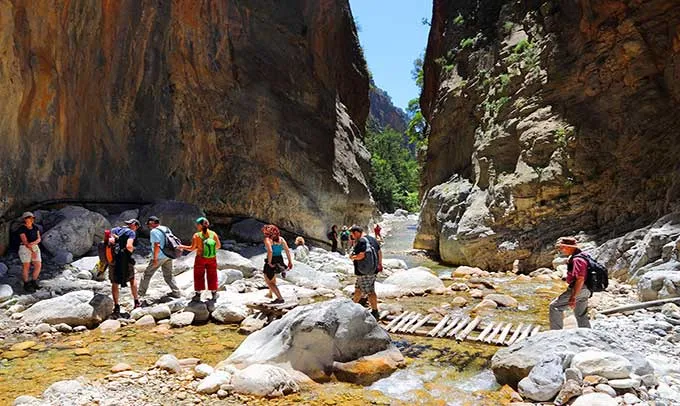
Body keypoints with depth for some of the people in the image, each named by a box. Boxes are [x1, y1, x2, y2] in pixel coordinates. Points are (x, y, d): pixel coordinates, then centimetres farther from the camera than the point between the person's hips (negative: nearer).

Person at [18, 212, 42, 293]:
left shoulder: (35, 227, 5)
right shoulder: (22, 229, -12)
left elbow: (39, 239, -1)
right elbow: (25, 241, -17)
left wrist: (33, 243, -22)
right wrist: (32, 252, -21)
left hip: (35, 248, 6)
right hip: (25, 249, -5)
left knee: (38, 266, 0)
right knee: (26, 267, -1)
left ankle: (33, 282, 17)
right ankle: (26, 285, 12)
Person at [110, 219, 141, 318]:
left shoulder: (115, 229, 13)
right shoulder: (131, 232, -4)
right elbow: (129, 246, -18)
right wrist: (132, 250, -1)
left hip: (113, 259, 4)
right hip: (125, 260, -4)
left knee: (114, 283, 12)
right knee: (132, 279, 18)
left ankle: (116, 307, 9)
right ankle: (136, 302, 27)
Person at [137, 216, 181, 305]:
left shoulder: (154, 231, -13)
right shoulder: (167, 229, 10)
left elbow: (157, 245, -21)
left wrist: (155, 258, -19)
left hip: (159, 257, -7)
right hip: (168, 256, 7)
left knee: (147, 275, 4)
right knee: (168, 275, 18)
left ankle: (141, 295, 9)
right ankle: (176, 292, 17)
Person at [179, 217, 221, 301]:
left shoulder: (197, 235, -17)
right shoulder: (213, 234, -9)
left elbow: (192, 248, -13)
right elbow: (218, 245, -3)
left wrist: (183, 247, 2)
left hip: (200, 258, -2)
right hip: (212, 259, 2)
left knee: (199, 276, 13)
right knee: (212, 276, 15)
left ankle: (198, 295, 20)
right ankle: (214, 294, 23)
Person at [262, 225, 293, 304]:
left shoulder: (267, 239, -12)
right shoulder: (281, 239, 4)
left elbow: (270, 251, -28)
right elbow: (287, 250, -2)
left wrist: (269, 263, -20)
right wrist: (290, 262, 0)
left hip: (271, 262, -7)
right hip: (280, 261, 7)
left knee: (269, 282, 9)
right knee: (272, 277, 33)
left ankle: (280, 298, -1)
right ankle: (270, 293, 43)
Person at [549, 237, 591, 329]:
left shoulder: (577, 260, -21)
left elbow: (580, 279, -26)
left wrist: (573, 297, -26)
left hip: (579, 290, -10)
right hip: (584, 291, 10)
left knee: (554, 306, -7)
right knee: (581, 316, 16)